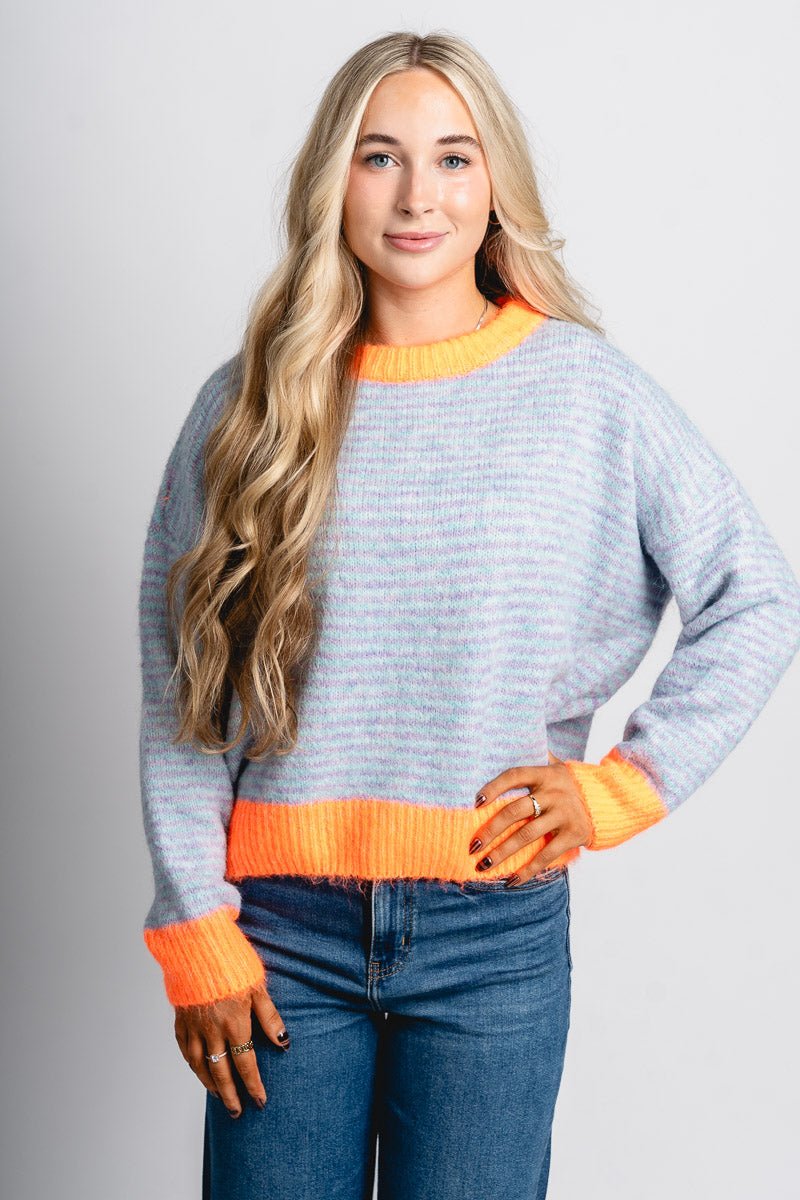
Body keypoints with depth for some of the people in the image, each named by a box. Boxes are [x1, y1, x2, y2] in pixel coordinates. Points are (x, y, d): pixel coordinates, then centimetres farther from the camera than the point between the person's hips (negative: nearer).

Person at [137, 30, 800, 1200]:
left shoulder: (587, 389, -1)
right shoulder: (247, 404, 2)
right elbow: (177, 686, 2)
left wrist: (626, 783, -2)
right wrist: (196, 929, -3)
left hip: (496, 928, 0)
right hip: (287, 928, 1)